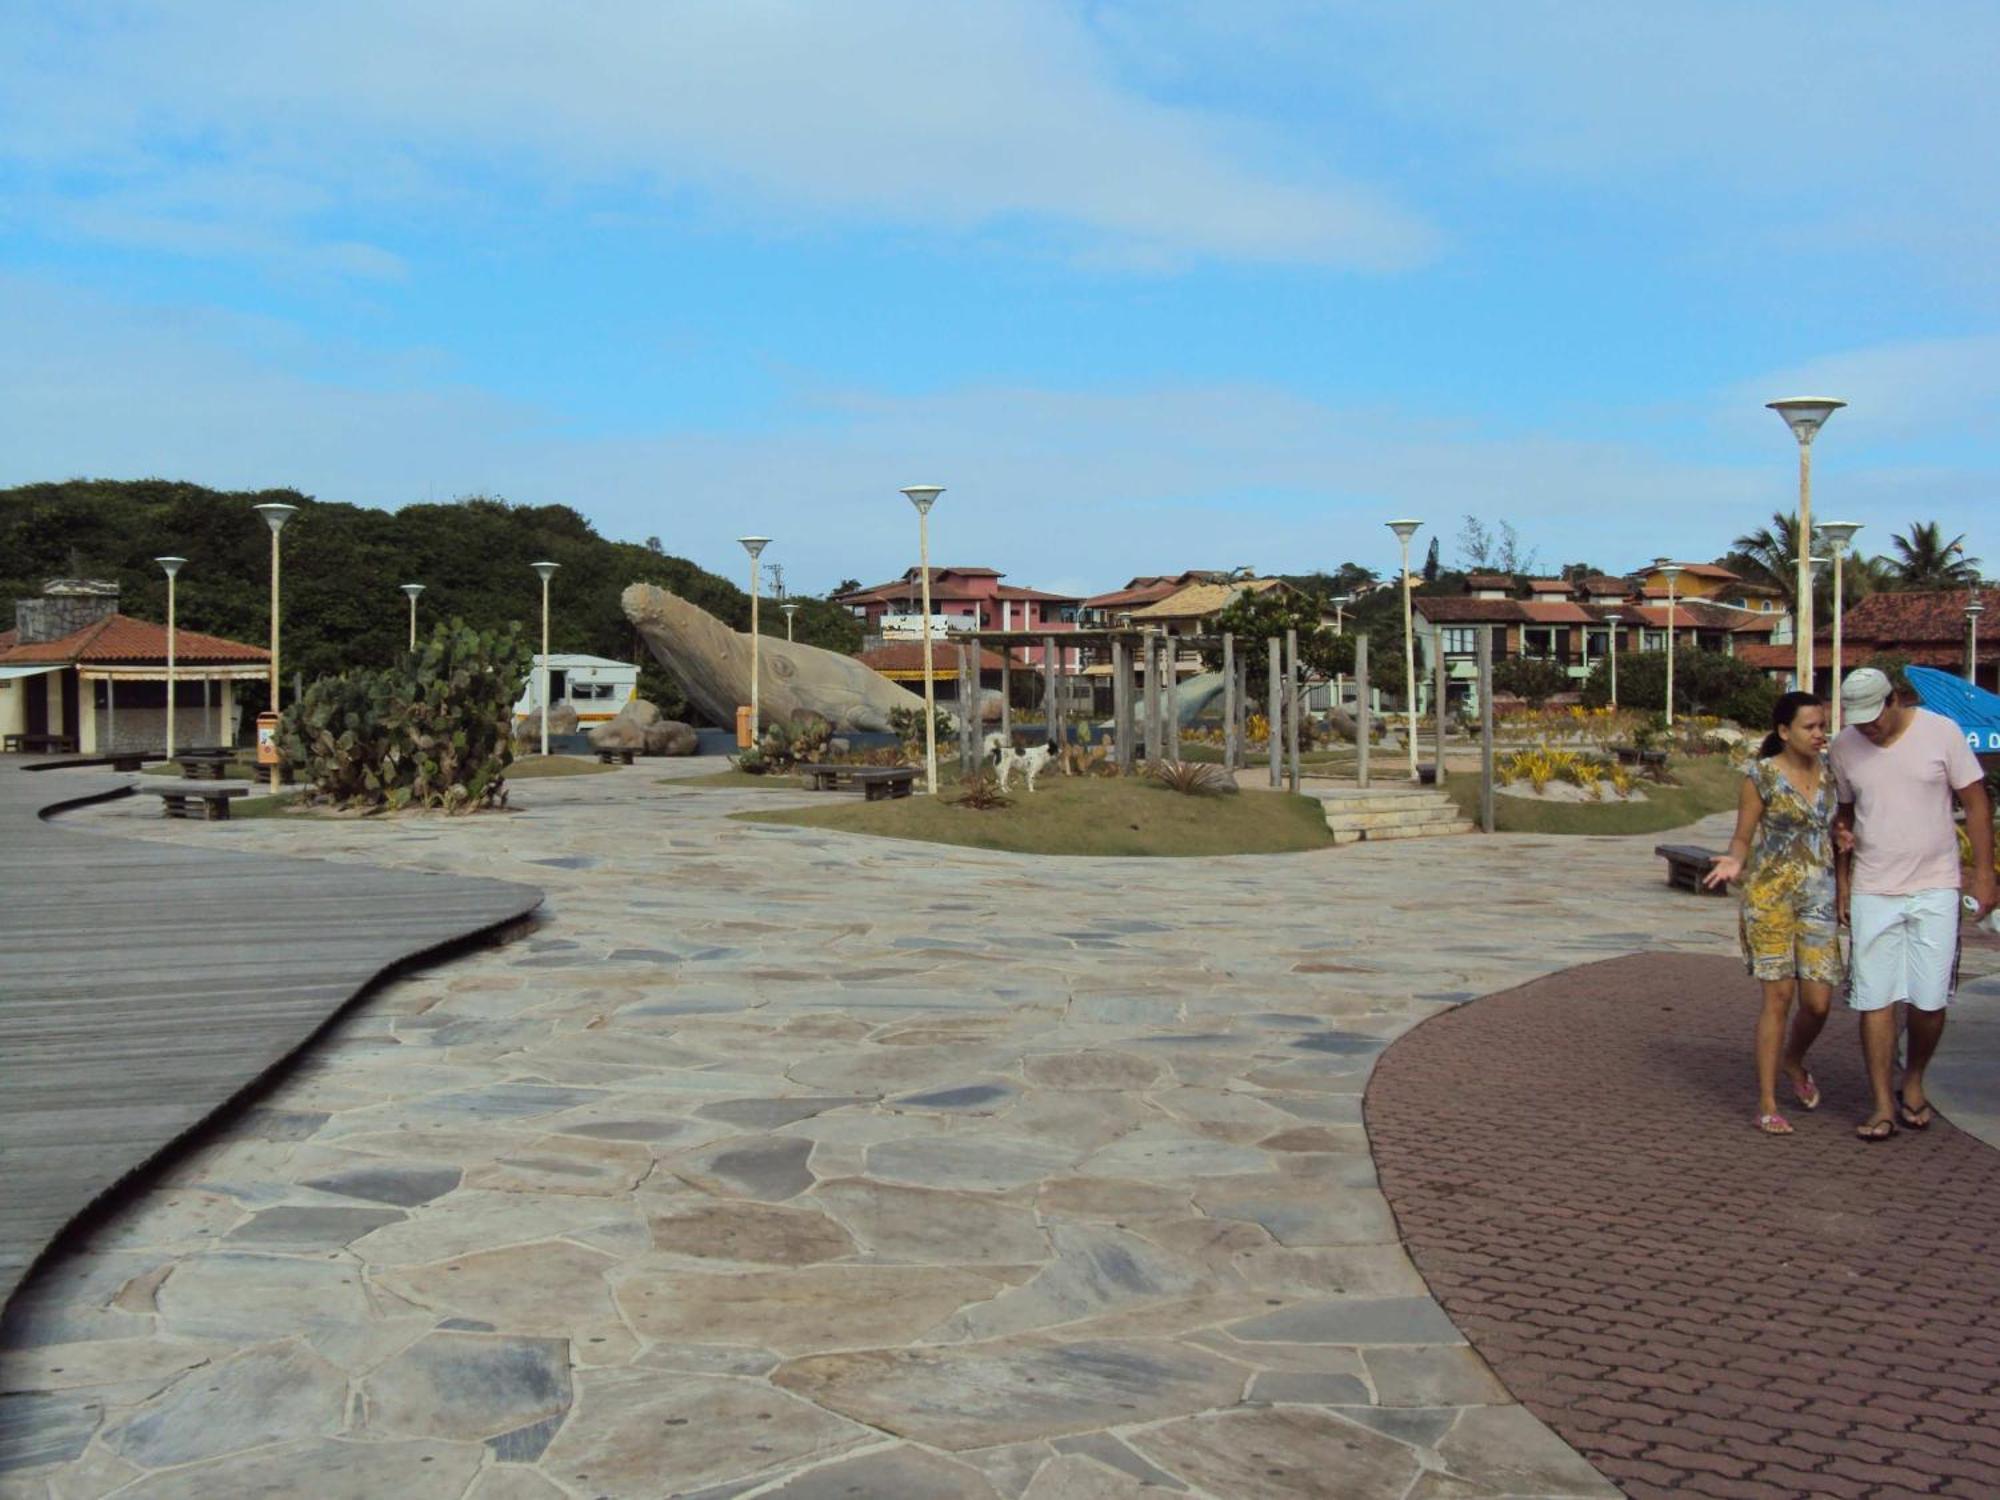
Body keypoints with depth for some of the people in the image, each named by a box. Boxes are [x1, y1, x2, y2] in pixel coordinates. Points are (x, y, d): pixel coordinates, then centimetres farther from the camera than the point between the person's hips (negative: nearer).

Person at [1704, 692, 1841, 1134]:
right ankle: (1767, 1103, 4)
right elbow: (1743, 838, -1)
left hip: (1819, 898, 4)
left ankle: (1793, 1061, 33)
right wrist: (1734, 862, -21)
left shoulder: (1830, 770, 9)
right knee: (1779, 996, -5)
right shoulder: (1761, 776, -5)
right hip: (1770, 894, -4)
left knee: (1818, 1002, 0)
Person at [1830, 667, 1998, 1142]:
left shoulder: (1941, 732, -5)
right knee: (1874, 999, -2)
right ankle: (1883, 1104, 6)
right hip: (1872, 891, 1)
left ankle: (1913, 1084, 25)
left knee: (1930, 999, 1)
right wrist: (1841, 884, 9)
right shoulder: (1844, 747, 1)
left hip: (1935, 889, -1)